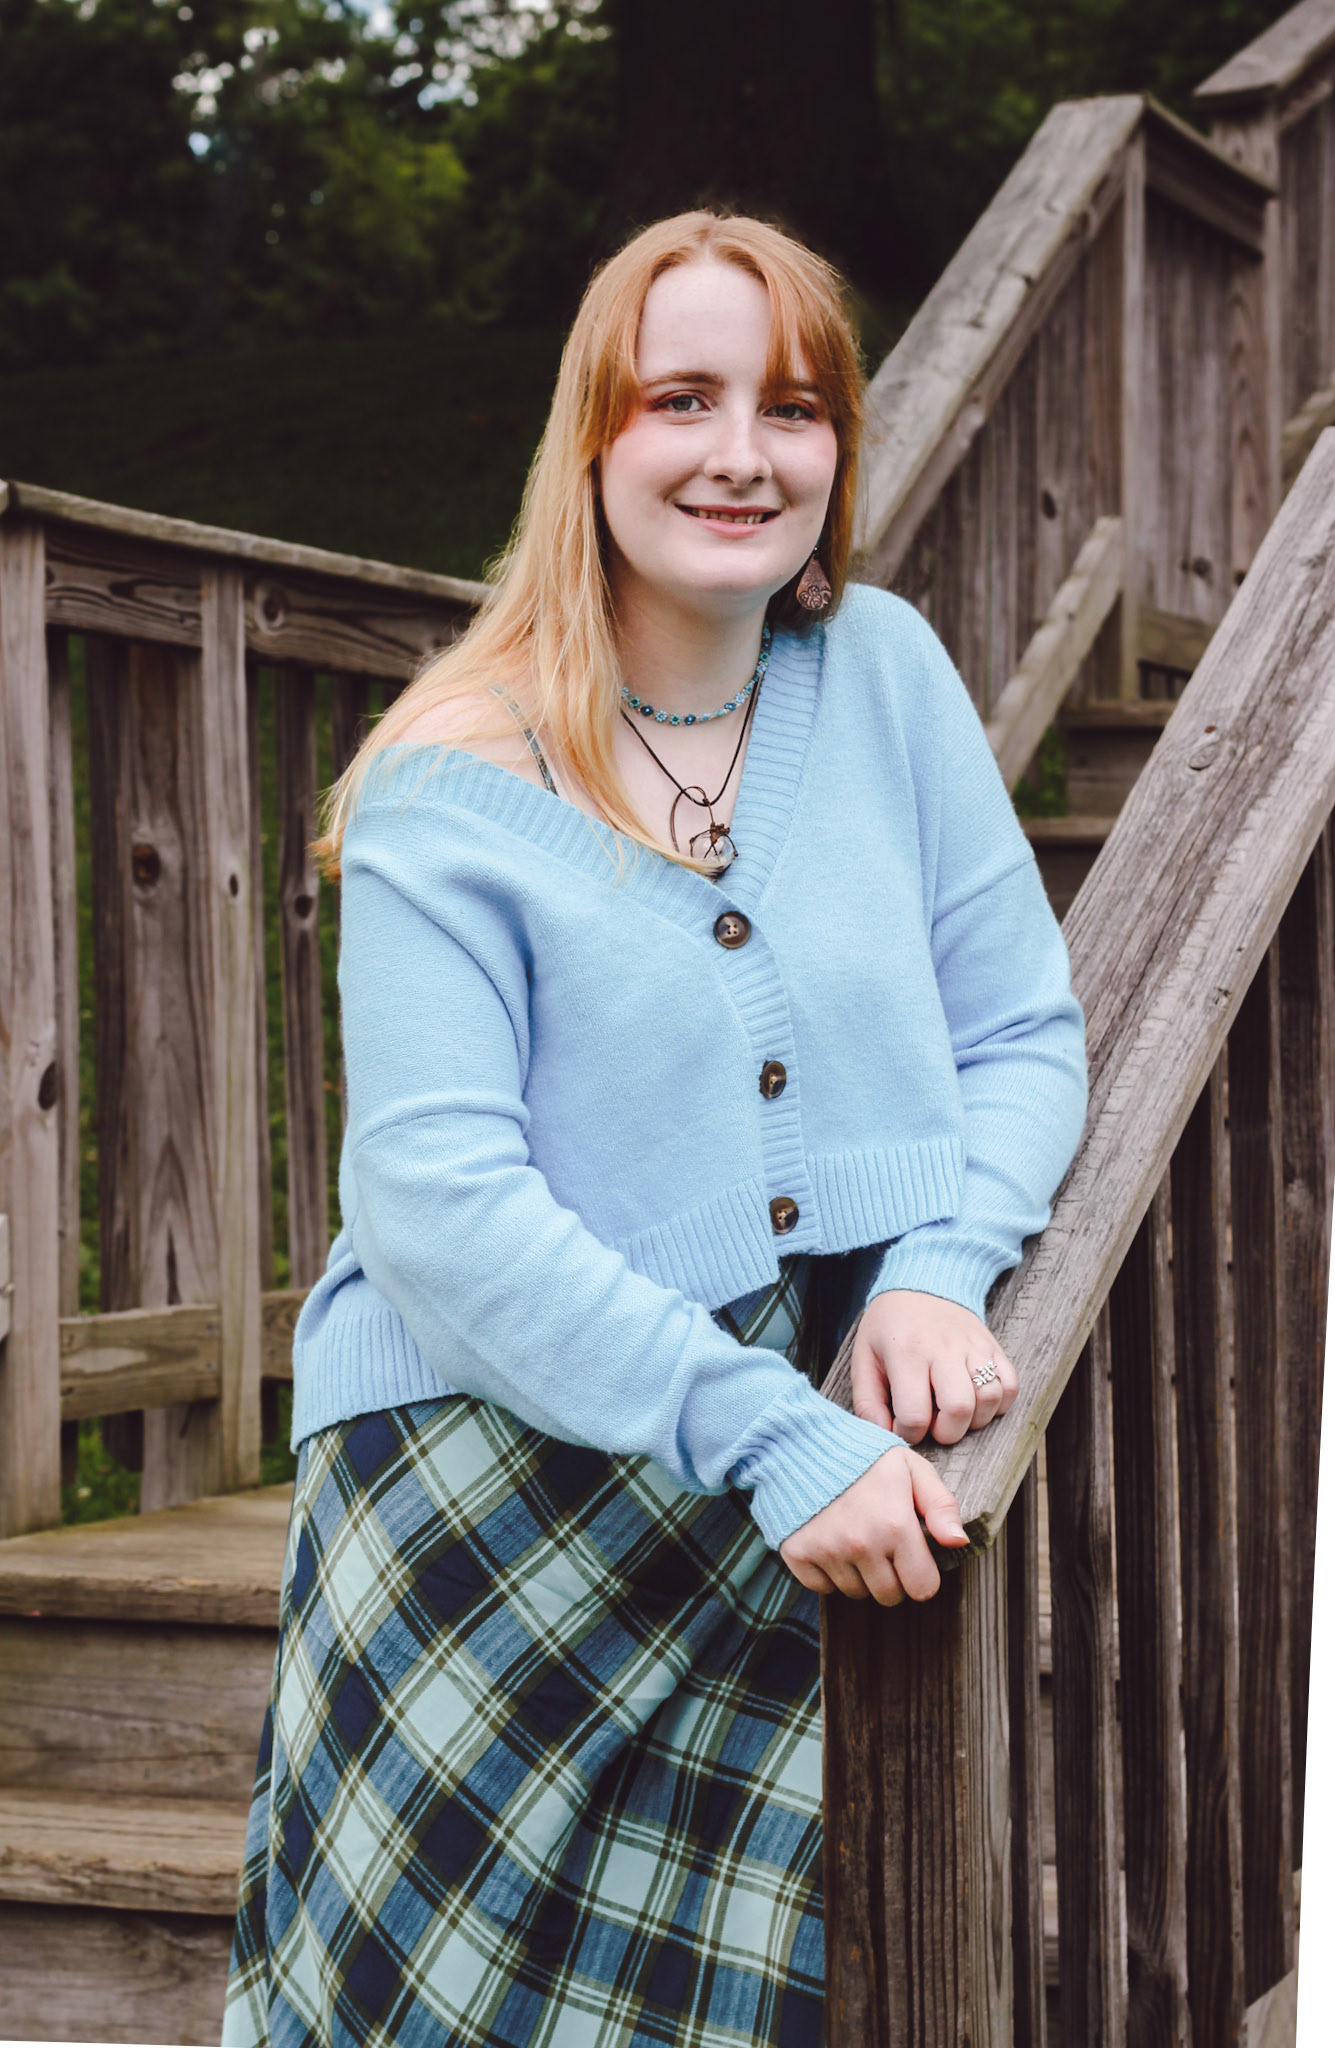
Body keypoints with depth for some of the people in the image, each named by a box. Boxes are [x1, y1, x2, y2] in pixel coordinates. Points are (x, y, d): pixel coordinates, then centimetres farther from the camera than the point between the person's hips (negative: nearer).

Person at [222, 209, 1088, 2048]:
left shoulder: (886, 674, 8)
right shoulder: (458, 782, -4)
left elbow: (1025, 1035, 11)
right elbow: (432, 1196, -13)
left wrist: (941, 1263, -10)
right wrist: (765, 1433, -22)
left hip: (837, 1445, 3)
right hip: (505, 1470, -2)